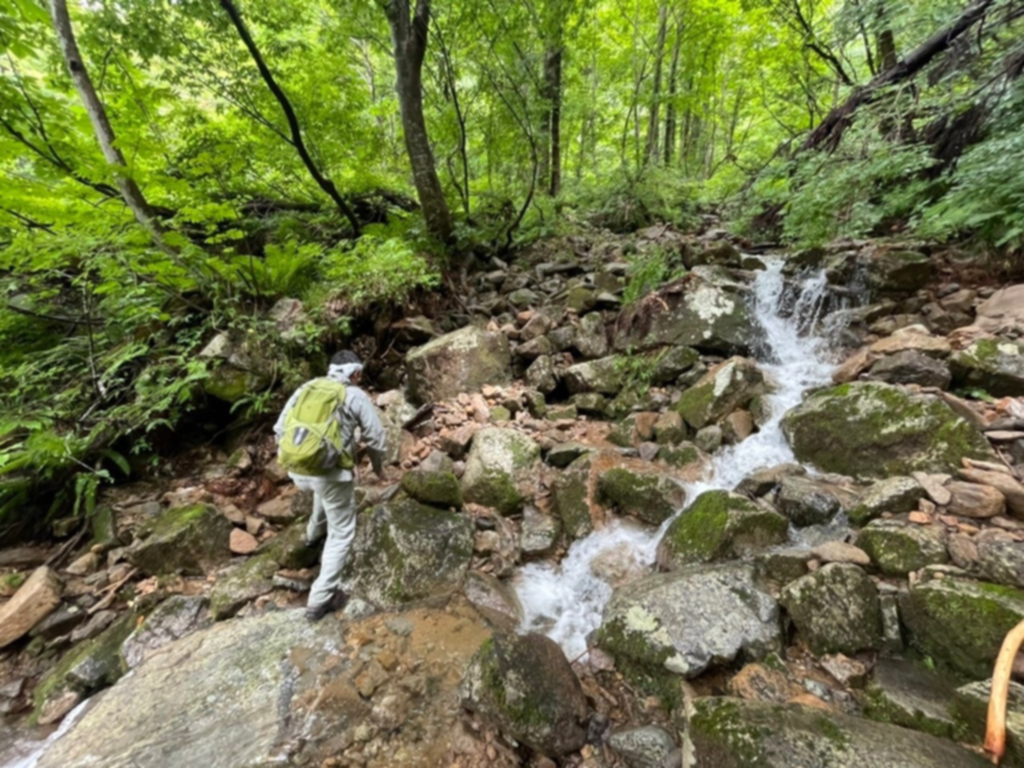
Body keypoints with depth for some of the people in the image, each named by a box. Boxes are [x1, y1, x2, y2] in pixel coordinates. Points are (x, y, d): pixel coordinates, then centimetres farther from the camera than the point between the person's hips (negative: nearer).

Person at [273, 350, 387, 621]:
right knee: (341, 533, 11)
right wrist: (378, 466, 15)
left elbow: (280, 430, 12)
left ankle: (315, 532, 60)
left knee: (325, 492, 40)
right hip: (332, 472, -6)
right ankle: (320, 599, 14)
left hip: (299, 471, 6)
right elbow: (375, 438, -3)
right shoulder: (357, 396, -3)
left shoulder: (306, 388, 10)